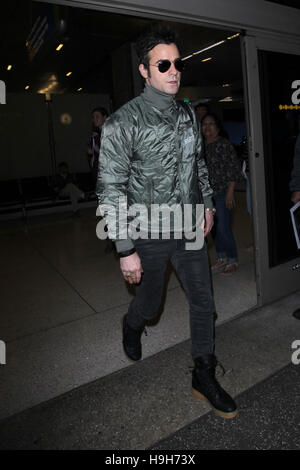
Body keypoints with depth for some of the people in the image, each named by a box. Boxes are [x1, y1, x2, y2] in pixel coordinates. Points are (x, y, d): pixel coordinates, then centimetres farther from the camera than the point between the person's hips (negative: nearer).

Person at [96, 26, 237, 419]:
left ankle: (204, 377, 29)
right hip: (150, 236, -5)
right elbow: (110, 191, -17)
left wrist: (207, 203, 18)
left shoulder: (187, 114, 4)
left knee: (203, 302, 9)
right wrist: (126, 250, -18)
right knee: (149, 304, 15)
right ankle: (132, 326, 53)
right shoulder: (122, 123, -15)